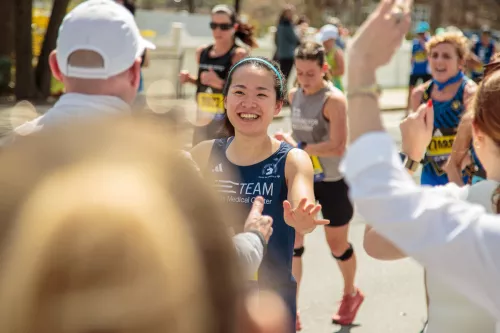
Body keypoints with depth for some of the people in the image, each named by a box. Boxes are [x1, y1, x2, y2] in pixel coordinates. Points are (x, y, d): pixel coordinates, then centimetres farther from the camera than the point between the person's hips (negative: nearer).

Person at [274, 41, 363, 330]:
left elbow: (338, 147, -28)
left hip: (333, 182, -5)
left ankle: (351, 293, 40)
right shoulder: (294, 96, 1)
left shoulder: (334, 100, -21)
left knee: (337, 244, 12)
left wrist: (298, 146, -26)